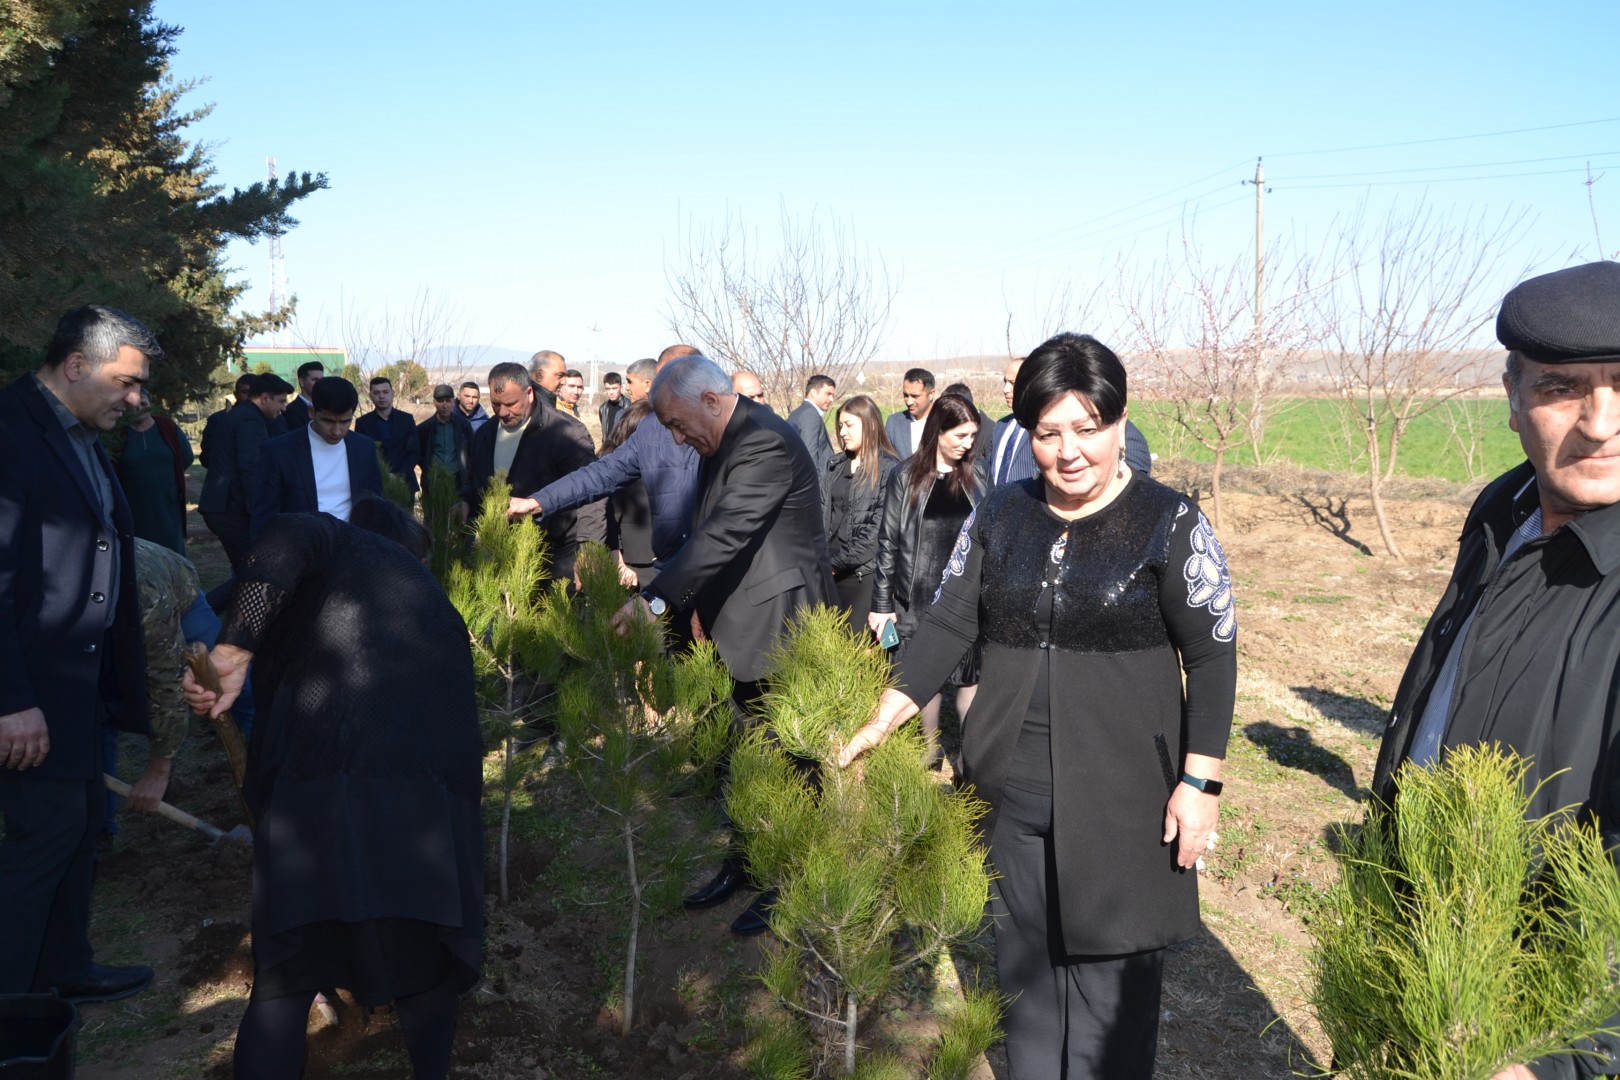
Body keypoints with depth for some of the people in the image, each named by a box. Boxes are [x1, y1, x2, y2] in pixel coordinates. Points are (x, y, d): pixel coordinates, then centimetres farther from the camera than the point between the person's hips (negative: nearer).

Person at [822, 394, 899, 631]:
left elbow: (879, 530, -13)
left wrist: (837, 562, -10)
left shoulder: (889, 469, -8)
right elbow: (821, 513, 10)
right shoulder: (835, 465, 11)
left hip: (864, 572, -5)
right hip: (829, 570, 6)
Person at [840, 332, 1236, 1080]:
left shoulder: (1170, 525, -7)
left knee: (1109, 969, 6)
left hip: (1120, 799, -4)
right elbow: (950, 622, 5)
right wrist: (884, 720, -2)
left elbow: (1213, 657, -6)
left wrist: (1200, 782, -10)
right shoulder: (1000, 517, 4)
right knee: (1024, 960, 16)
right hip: (1014, 790, 4)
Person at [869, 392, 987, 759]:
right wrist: (882, 604, -2)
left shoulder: (978, 472, 4)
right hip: (919, 595, -1)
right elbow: (889, 542, 0)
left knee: (969, 674, 1)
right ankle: (931, 753, 25)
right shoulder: (907, 476, -1)